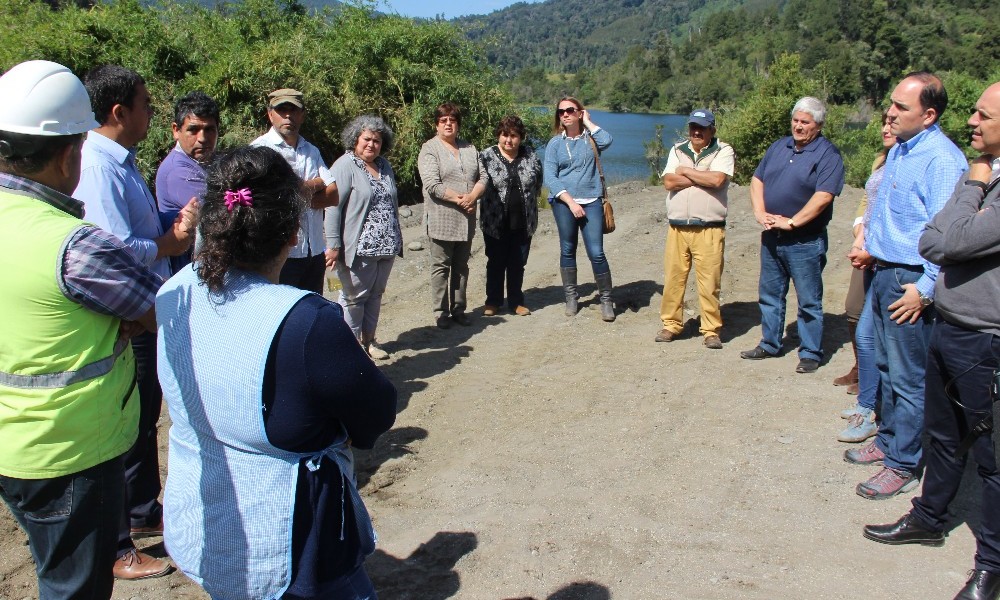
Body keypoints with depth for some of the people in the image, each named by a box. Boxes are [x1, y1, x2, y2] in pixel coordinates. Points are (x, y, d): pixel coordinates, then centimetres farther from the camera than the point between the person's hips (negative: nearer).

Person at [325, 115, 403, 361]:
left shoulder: (384, 165, 13)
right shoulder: (345, 166, -9)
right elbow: (332, 207, -15)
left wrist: (396, 239, 20)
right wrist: (333, 245, -19)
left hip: (386, 247, 7)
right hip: (358, 248, -7)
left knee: (375, 294, 15)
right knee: (355, 296, 4)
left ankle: (368, 338, 28)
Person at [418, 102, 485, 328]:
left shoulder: (469, 148, 14)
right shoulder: (429, 149, -5)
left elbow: (482, 176, 8)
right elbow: (432, 185, -15)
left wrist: (472, 196, -10)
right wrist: (458, 199, -18)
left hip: (466, 220, 5)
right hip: (442, 219, -5)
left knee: (461, 266, 11)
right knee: (441, 267, 2)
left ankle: (459, 309, 20)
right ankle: (441, 312, 10)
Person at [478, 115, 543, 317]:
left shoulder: (531, 157, 4)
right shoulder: (486, 157, -4)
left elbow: (538, 184, 13)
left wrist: (526, 200, 8)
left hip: (523, 222, 2)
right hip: (495, 222, -2)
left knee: (518, 264, 11)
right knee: (496, 263, 9)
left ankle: (516, 301, 24)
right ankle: (493, 302, 23)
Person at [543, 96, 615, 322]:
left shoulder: (590, 137, 7)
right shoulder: (555, 143, 7)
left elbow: (607, 141, -17)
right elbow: (550, 178, -1)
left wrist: (587, 121, -2)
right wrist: (571, 202, -11)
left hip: (591, 201, -1)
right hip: (563, 202, 1)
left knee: (596, 253, -7)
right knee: (568, 250, 9)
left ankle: (606, 299, 5)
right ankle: (571, 296, 23)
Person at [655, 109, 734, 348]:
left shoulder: (724, 151, 3)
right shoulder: (677, 150, 13)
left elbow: (717, 179, -16)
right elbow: (669, 182, -2)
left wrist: (686, 171, -4)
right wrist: (703, 178, -7)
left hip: (709, 230, -3)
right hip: (677, 228, 3)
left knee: (709, 282, -2)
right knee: (673, 279, 5)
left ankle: (711, 331, 9)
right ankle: (671, 324, 18)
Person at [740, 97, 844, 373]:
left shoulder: (827, 154, -9)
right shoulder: (779, 147, 12)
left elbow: (823, 196, -20)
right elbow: (757, 180, 12)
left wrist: (791, 222, -20)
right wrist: (760, 213, -4)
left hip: (805, 242, -7)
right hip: (771, 237, 7)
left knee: (809, 302, 3)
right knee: (770, 295, 16)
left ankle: (810, 353, 13)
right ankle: (769, 345, 29)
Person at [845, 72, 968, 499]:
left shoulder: (941, 159, -19)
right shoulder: (898, 151, 11)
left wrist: (924, 290, -22)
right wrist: (868, 245, 15)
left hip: (910, 280, -10)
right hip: (882, 272, 10)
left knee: (908, 377, 1)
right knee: (888, 366, 20)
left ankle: (904, 464, 12)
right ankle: (888, 440, 34)